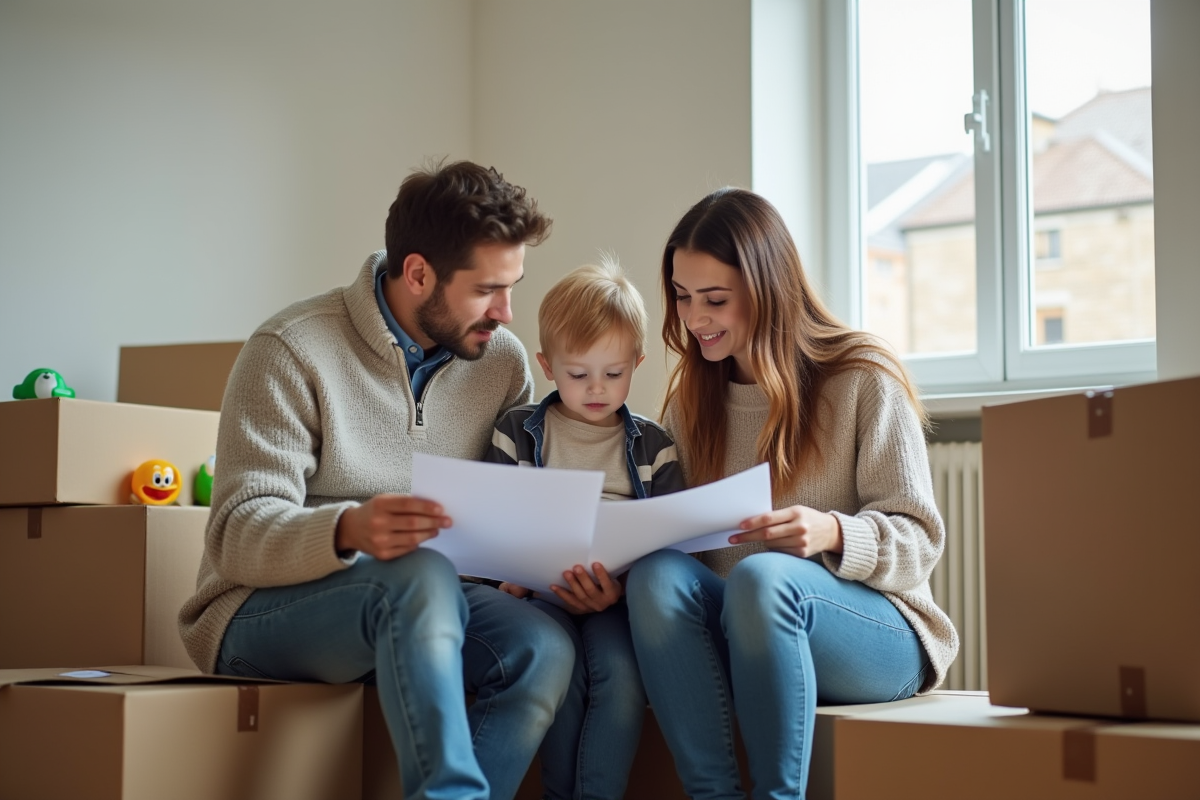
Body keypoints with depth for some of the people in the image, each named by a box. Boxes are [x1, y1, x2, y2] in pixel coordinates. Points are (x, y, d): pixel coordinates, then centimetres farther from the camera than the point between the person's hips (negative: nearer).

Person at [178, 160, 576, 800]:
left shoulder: (501, 359, 4)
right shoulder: (293, 350, -13)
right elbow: (239, 537, -19)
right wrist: (349, 531, -39)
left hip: (410, 607, 5)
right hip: (260, 612, -5)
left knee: (543, 648, -26)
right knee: (421, 576, -36)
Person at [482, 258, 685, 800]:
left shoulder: (652, 446, 12)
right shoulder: (517, 434, 12)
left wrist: (623, 587, -15)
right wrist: (507, 577, -10)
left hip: (618, 595, 0)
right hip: (541, 588, 0)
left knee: (621, 669, -29)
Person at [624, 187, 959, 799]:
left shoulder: (863, 378, -2)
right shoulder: (691, 398, 13)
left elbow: (918, 540, -5)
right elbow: (678, 539, 11)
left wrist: (833, 534, -26)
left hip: (877, 636, -4)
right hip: (736, 635, 4)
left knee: (761, 576, -35)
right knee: (656, 576, -28)